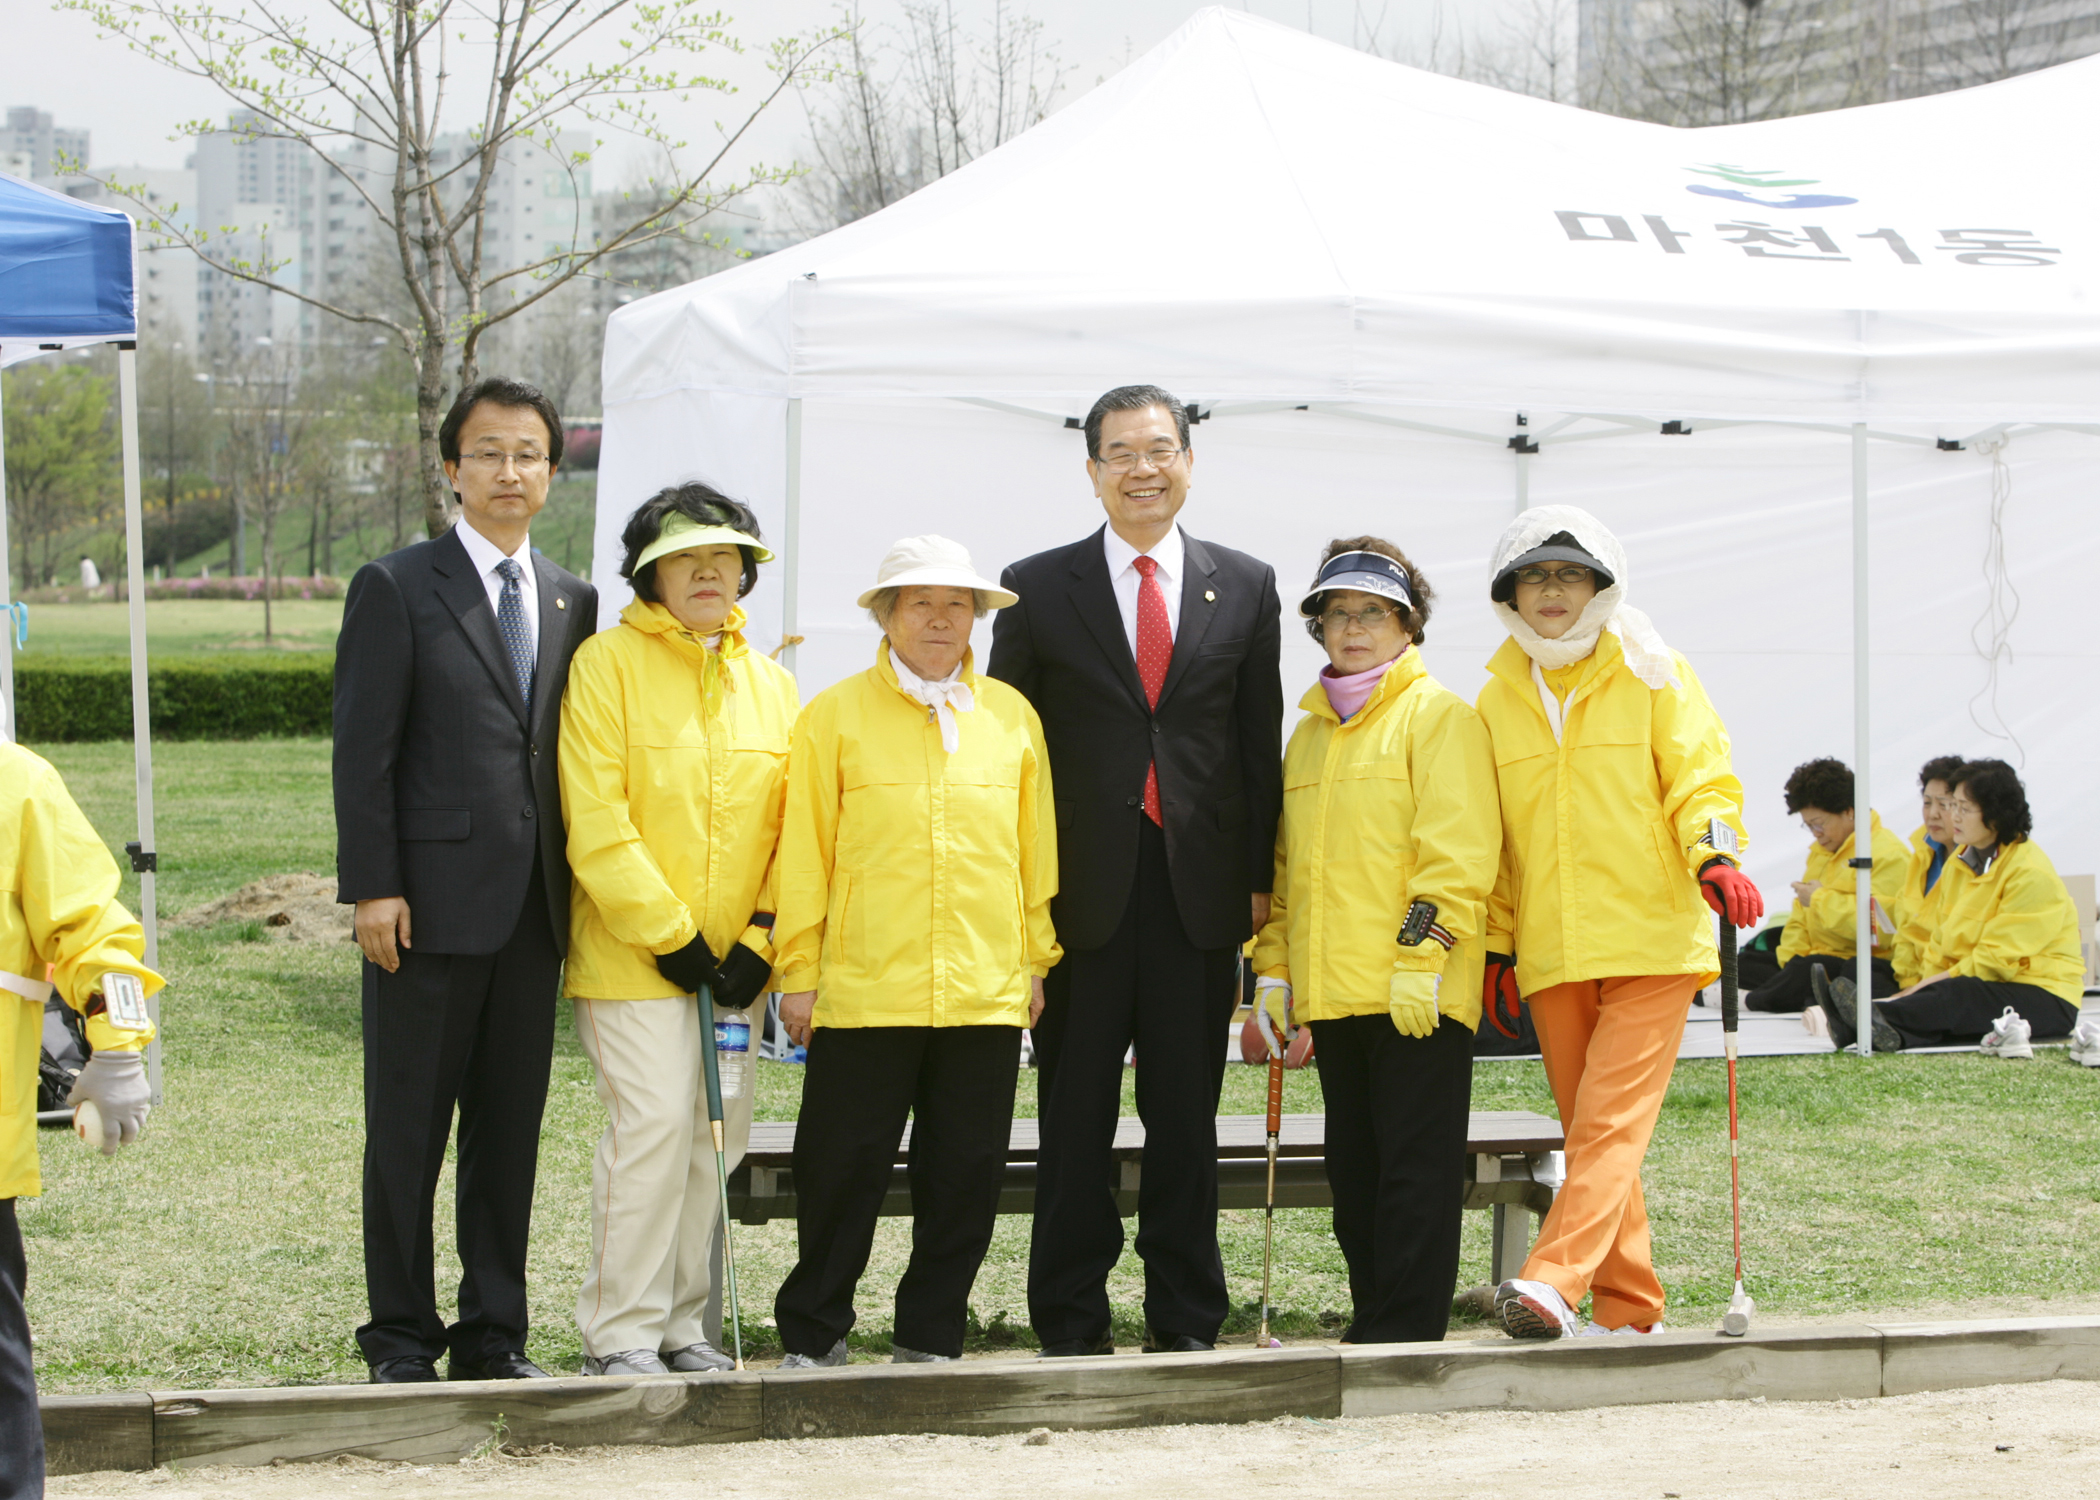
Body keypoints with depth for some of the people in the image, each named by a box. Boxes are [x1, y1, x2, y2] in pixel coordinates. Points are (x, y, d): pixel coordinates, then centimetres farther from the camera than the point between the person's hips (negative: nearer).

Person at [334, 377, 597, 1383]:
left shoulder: (572, 602, 13)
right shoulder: (397, 588, -2)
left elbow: (575, 756, 15)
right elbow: (363, 751, -6)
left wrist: (575, 886, 7)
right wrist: (372, 886, -13)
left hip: (533, 911, 5)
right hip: (431, 904, -5)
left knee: (511, 1128, 8)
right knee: (408, 1129, 1)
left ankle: (494, 1334, 15)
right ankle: (401, 1337, 9)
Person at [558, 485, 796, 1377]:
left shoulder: (769, 683, 12)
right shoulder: (609, 662, -4)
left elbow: (792, 824, 10)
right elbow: (596, 820, -10)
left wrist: (761, 939, -2)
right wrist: (666, 934, -13)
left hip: (732, 959, 6)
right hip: (634, 956, -5)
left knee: (719, 1133, 6)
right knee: (654, 1125, -13)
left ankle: (679, 1325, 15)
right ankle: (619, 1335, -6)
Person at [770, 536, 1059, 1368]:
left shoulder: (1011, 716, 11)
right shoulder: (836, 715, 3)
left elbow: (1036, 847, 14)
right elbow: (803, 853, 3)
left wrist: (1036, 960, 10)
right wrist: (799, 971, 0)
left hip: (987, 993, 3)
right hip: (863, 990, -2)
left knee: (966, 1175, 5)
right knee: (842, 1172, 1)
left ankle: (928, 1340, 16)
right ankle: (812, 1338, 14)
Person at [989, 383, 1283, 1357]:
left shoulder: (1245, 586, 9)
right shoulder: (1038, 588, 4)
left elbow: (1260, 745, 10)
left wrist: (1260, 878, 3)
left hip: (1202, 889, 1)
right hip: (1082, 887, -1)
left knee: (1188, 1120, 6)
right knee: (1075, 1121, 3)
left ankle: (1187, 1321, 13)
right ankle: (1071, 1323, 9)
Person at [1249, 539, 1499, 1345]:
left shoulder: (1438, 716, -1)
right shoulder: (1308, 736, 20)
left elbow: (1458, 848, -10)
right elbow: (1284, 863, 24)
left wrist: (1422, 954, -17)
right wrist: (1273, 967, 16)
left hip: (1416, 991, -7)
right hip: (1330, 991, 7)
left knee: (1416, 1165, -6)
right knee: (1355, 1169, 9)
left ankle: (1406, 1337, -6)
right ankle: (1372, 1324, 15)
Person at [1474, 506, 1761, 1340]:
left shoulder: (1651, 675, 4)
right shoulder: (1498, 699, 13)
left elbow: (1700, 778, 1)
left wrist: (1714, 855, -18)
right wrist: (1493, 941, 16)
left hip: (1652, 941, -4)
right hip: (1552, 952, 4)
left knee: (1613, 1117, -16)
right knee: (1589, 1130, 5)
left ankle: (1554, 1283, -26)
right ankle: (1628, 1309, 11)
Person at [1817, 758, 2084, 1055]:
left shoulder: (2031, 874, -13)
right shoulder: (1963, 861, 13)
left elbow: (1998, 959, -17)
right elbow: (1942, 941, 11)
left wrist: (1927, 986, -19)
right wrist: (1922, 988, -8)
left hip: (2044, 998, -6)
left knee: (1956, 997, -34)